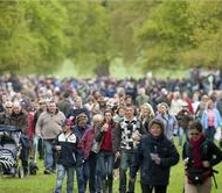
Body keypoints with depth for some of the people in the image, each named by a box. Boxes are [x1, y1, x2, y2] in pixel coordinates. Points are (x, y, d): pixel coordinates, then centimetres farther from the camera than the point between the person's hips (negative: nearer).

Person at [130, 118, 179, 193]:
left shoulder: (167, 142, -7)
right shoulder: (144, 140, -6)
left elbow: (175, 158, -5)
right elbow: (137, 157, 0)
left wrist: (161, 161, -18)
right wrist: (133, 172, 1)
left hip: (161, 179, 1)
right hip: (146, 178, -1)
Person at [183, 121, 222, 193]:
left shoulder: (208, 144, -13)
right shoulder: (187, 144, -3)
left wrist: (210, 163, -15)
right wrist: (185, 160, -3)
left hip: (205, 178, -1)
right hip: (190, 177, 1)